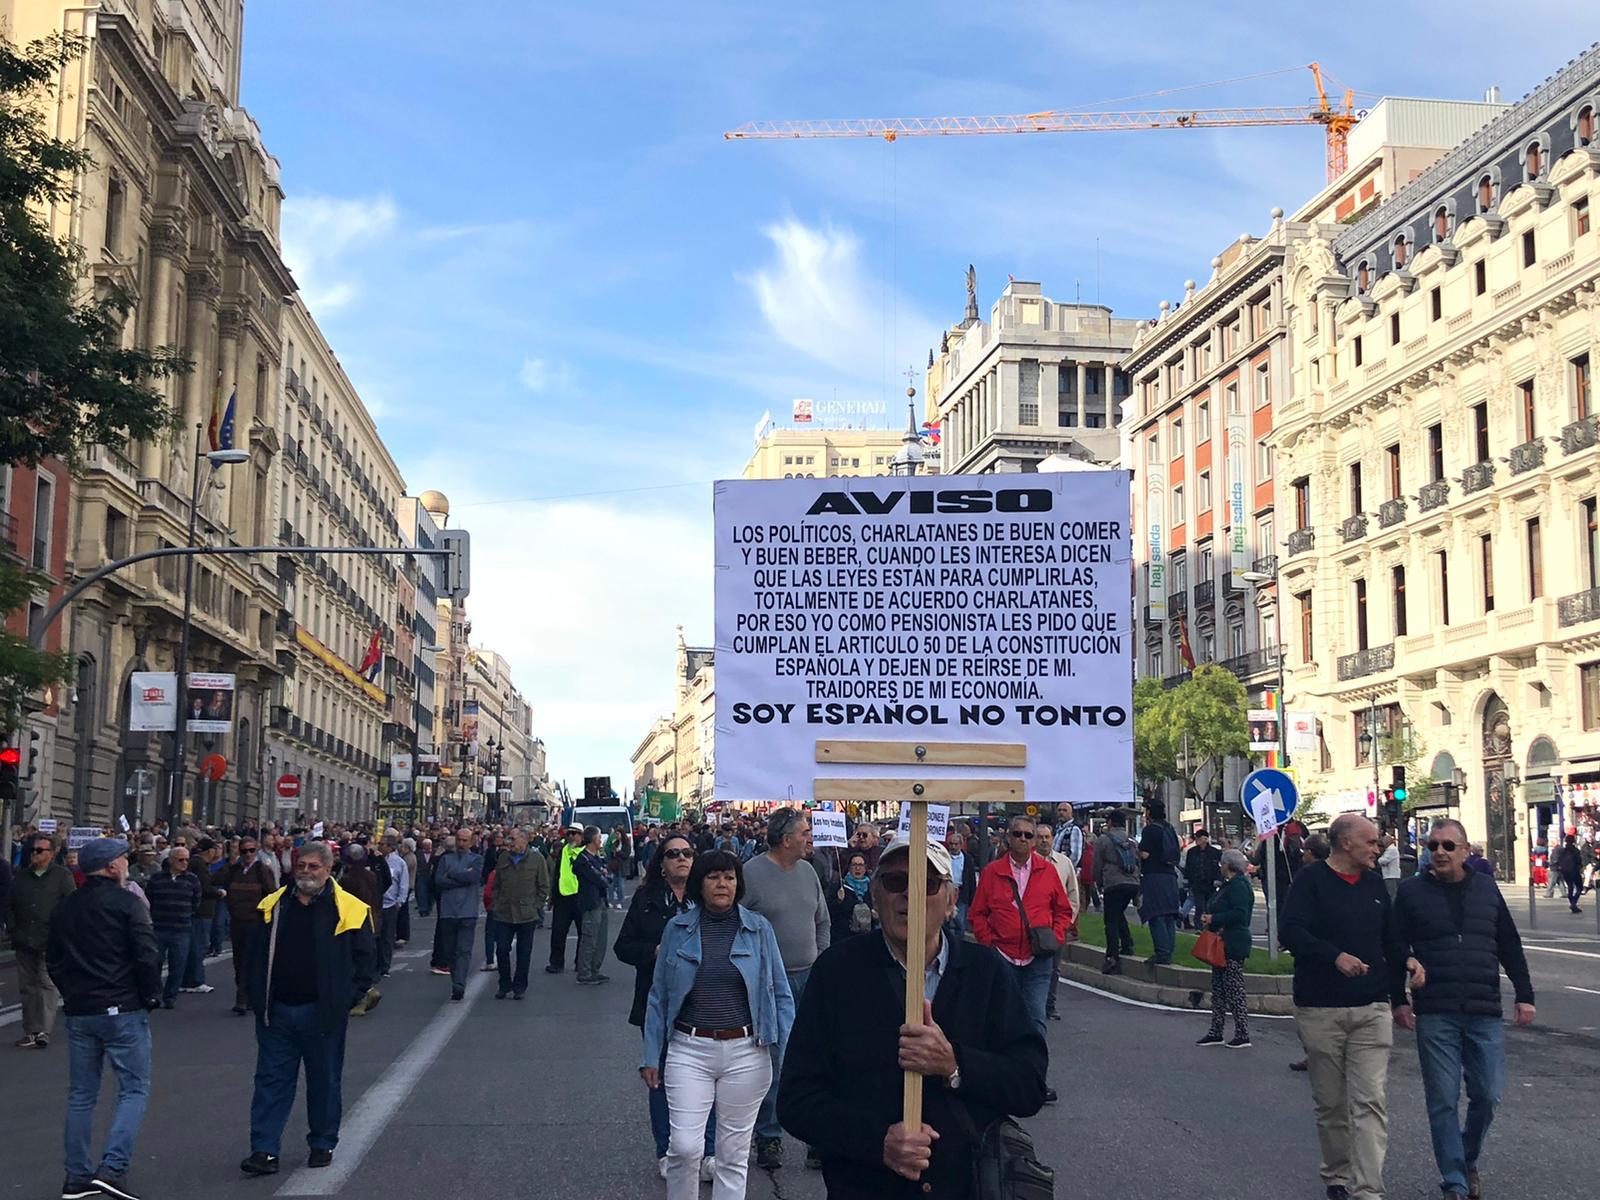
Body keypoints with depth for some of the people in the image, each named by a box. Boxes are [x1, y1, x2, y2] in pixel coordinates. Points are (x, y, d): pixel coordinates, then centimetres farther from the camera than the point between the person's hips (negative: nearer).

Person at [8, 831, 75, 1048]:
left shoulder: (62, 876, 0)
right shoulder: (21, 876, 15)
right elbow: (8, 905, 20)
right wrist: (13, 928, 8)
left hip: (50, 942, -5)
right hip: (24, 941, 5)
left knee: (48, 984, -10)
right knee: (27, 986, 8)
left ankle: (44, 1031, -13)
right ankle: (30, 1031, 15)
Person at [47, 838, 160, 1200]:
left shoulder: (64, 908, 10)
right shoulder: (126, 904, -11)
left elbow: (53, 960, 15)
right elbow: (147, 956, -16)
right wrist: (150, 996, -3)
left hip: (78, 1012, 6)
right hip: (123, 1010, -6)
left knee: (81, 1095, 13)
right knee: (134, 1089, 0)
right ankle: (112, 1168, -12)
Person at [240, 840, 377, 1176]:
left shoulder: (349, 910, -5)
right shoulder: (273, 906, 7)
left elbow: (366, 959, -1)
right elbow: (256, 954, 16)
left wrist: (347, 998, -8)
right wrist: (258, 997, 6)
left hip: (323, 1013, -3)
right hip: (276, 1011, 3)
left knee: (324, 1081, 8)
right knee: (271, 1079, 2)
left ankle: (322, 1145, 22)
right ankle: (265, 1150, 5)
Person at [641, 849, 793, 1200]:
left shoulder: (759, 929, 1)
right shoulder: (677, 929, 2)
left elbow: (781, 997, 4)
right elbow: (658, 997, 7)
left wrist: (785, 1054, -3)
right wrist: (651, 1056, 4)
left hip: (745, 1052, 0)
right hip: (689, 1050, 0)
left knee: (734, 1152, 8)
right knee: (684, 1146, -7)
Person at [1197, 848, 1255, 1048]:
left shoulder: (1239, 885, -15)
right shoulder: (1228, 885, 17)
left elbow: (1239, 914, -25)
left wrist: (1213, 919, -19)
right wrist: (1208, 917, 4)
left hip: (1233, 946, -11)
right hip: (1222, 944, 11)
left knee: (1234, 989, -6)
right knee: (1218, 988, 13)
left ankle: (1242, 1034, -1)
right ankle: (1215, 1033, 19)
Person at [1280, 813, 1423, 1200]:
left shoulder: (1375, 884, 12)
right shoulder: (1311, 879, -4)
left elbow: (1390, 936, 22)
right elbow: (1291, 932, -16)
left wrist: (1407, 960, 2)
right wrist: (1335, 956, -29)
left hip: (1372, 1009, 3)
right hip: (1320, 1010, -3)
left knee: (1371, 1102, -8)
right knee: (1330, 1103, 9)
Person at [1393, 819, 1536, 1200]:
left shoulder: (1486, 889, 9)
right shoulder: (1412, 892, 1)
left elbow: (1510, 947, 15)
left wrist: (1524, 995, 10)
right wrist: (1398, 1001, -2)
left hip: (1485, 1014, 2)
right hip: (1435, 1015, -2)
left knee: (1487, 1095, 4)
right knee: (1443, 1101, 0)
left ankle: (1468, 1160, 29)